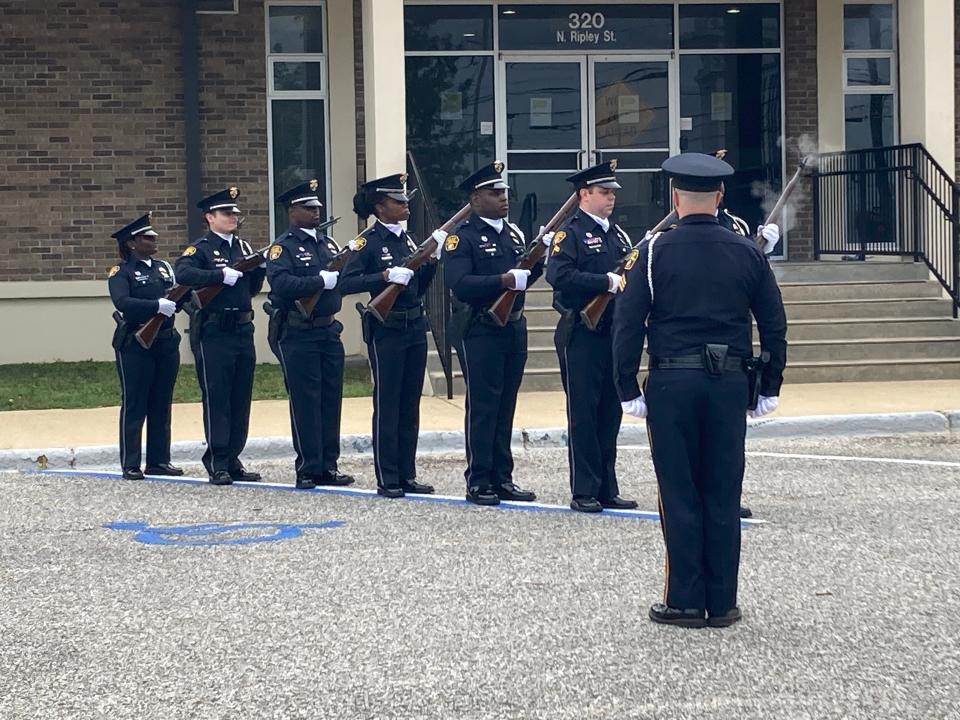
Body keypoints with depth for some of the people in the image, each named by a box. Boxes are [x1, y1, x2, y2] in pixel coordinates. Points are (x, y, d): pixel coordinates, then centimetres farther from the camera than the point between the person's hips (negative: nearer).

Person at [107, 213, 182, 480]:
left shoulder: (164, 268, 15)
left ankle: (159, 461, 16)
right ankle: (130, 465, 2)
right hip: (134, 345, -6)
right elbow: (122, 302, -22)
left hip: (166, 343, 6)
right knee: (134, 406, -2)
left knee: (161, 405, 9)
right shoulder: (121, 273, -4)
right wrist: (157, 305, -31)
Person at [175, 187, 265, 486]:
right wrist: (221, 274, -30)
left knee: (241, 399, 9)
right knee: (216, 399, -3)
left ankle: (233, 460, 17)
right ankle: (217, 464, 2)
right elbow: (183, 274, -24)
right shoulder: (200, 248, -5)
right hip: (213, 333, -7)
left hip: (243, 330, 7)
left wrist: (261, 267, 2)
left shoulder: (244, 247, 16)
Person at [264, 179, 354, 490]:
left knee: (331, 399, 8)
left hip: (328, 330, 6)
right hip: (298, 334, -6)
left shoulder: (328, 243, 16)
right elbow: (282, 284, -22)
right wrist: (321, 281, -23)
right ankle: (308, 469, 4)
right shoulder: (283, 246, -6)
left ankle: (328, 465, 15)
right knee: (305, 401, -2)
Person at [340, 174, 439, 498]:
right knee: (387, 404, -2)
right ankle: (387, 480, 4)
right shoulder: (369, 241, -8)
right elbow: (346, 283, -19)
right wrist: (385, 276, -27)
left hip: (414, 326, 7)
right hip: (386, 330, -7)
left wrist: (431, 261, 3)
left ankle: (407, 475, 16)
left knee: (410, 404, 9)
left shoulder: (406, 238, 13)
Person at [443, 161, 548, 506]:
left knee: (505, 406, 11)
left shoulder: (513, 233, 14)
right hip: (479, 331, -7)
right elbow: (459, 284, -21)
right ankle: (478, 483, 5)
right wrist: (503, 281, -28)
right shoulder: (462, 237, -8)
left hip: (513, 327, 7)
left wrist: (539, 259, -1)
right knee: (482, 407, -2)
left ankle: (503, 479, 18)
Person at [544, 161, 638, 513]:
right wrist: (607, 281, -23)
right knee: (583, 413, -2)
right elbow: (559, 276, -22)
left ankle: (607, 490, 17)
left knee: (610, 413, 10)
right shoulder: (570, 233, -8)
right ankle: (583, 492, 4)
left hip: (615, 333, 7)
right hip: (582, 335, -7)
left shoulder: (617, 233, 17)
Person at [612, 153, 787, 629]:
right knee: (723, 494, 8)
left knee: (679, 495, 4)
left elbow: (627, 323, -7)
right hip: (729, 382, 3)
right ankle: (722, 603, 12)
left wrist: (628, 389, -1)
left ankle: (685, 602, 7)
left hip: (672, 383, -2)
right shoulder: (747, 253, 5)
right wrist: (770, 388, 14)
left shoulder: (656, 251, -4)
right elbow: (774, 324, 7)